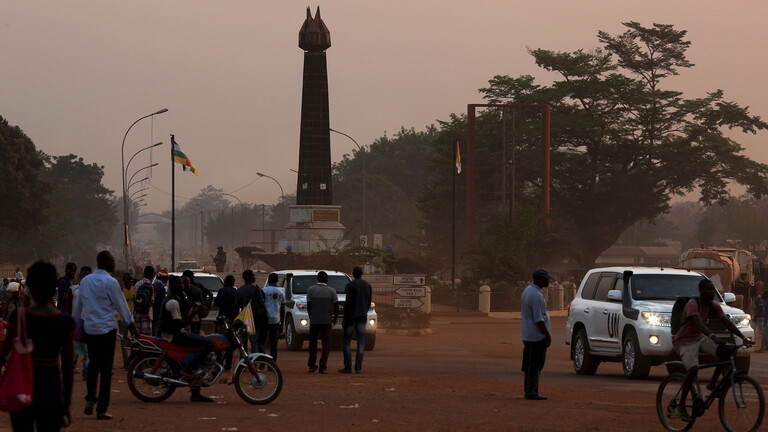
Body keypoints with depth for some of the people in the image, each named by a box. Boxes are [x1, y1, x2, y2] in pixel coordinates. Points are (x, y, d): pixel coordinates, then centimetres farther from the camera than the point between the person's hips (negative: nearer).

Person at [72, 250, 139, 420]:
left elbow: (77, 305, 14)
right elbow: (121, 305, -7)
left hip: (89, 328, 6)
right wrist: (131, 325, 2)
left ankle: (90, 398, 5)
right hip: (106, 328, -6)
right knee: (106, 369, 0)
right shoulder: (110, 282, -11)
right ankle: (101, 409, 0)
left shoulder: (85, 281, 8)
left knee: (93, 364, 20)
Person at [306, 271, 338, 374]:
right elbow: (336, 307, 0)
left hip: (314, 320, 1)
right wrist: (334, 319, 13)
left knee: (313, 343, 12)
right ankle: (323, 367, -2)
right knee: (326, 344, 3)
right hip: (327, 321, -1)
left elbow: (308, 306, 1)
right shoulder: (331, 291, -1)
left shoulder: (311, 290, 0)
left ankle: (311, 365, 13)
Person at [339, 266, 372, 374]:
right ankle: (358, 368, 1)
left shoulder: (350, 285, -10)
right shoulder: (367, 286, 7)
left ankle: (347, 367, -3)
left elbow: (347, 302, -14)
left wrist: (344, 318, -10)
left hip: (351, 316, -5)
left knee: (346, 342, 2)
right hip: (362, 317, 5)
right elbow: (369, 303, 13)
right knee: (361, 343, 4)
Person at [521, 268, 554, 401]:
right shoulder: (537, 295, -20)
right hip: (537, 336, -10)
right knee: (536, 365, -6)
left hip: (527, 335, 10)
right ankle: (532, 393, -5)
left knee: (529, 365, 14)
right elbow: (539, 319, -22)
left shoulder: (527, 291, 12)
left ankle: (529, 391, 19)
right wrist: (547, 335, -16)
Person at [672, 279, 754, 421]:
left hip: (700, 338, 7)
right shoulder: (692, 304, -22)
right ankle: (681, 407, -18)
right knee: (693, 369, -30)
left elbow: (727, 323, -4)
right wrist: (712, 336, -55)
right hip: (684, 342, -7)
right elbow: (698, 323, -38)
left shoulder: (713, 306, 0)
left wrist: (743, 338, -16)